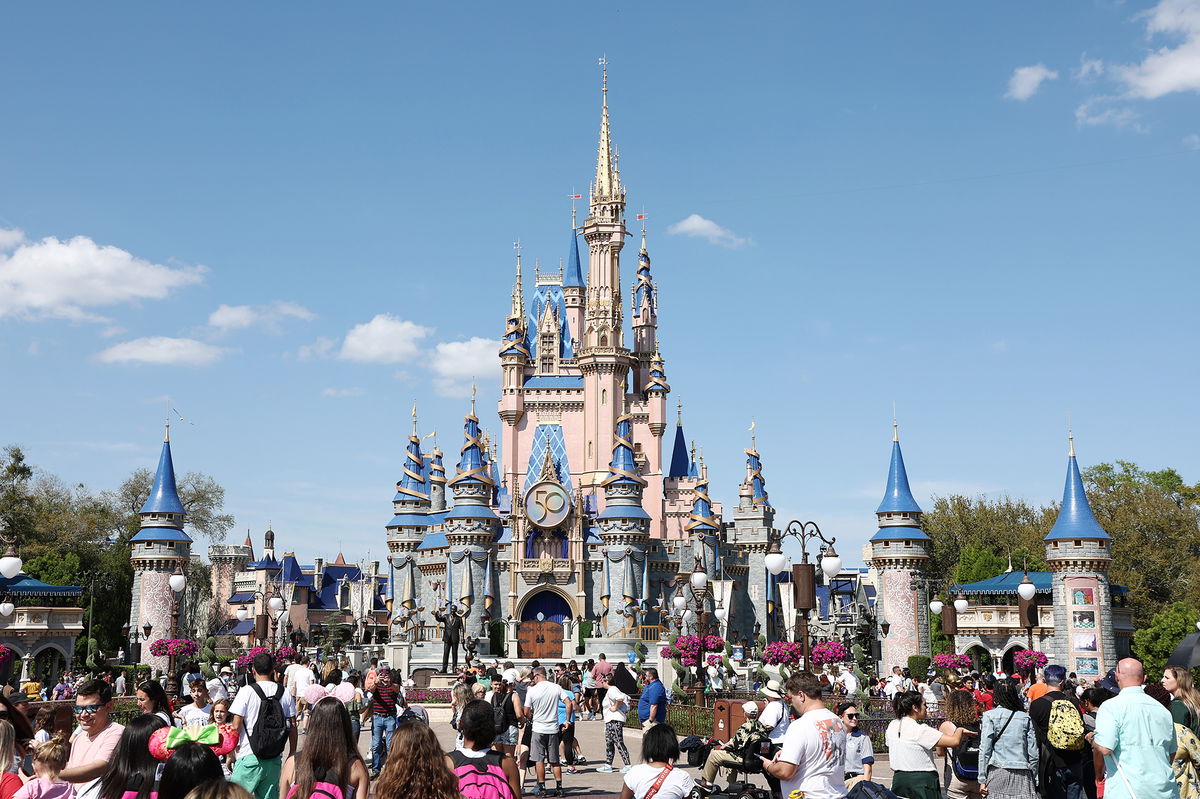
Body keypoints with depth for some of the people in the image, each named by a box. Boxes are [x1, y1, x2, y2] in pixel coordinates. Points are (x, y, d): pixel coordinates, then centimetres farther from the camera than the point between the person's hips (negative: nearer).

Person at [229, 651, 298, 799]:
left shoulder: (246, 691, -8)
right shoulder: (285, 693, 4)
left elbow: (236, 726, -9)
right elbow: (292, 726, 8)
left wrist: (230, 753, 4)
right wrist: (292, 754, 17)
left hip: (250, 758, -4)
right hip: (274, 759, 4)